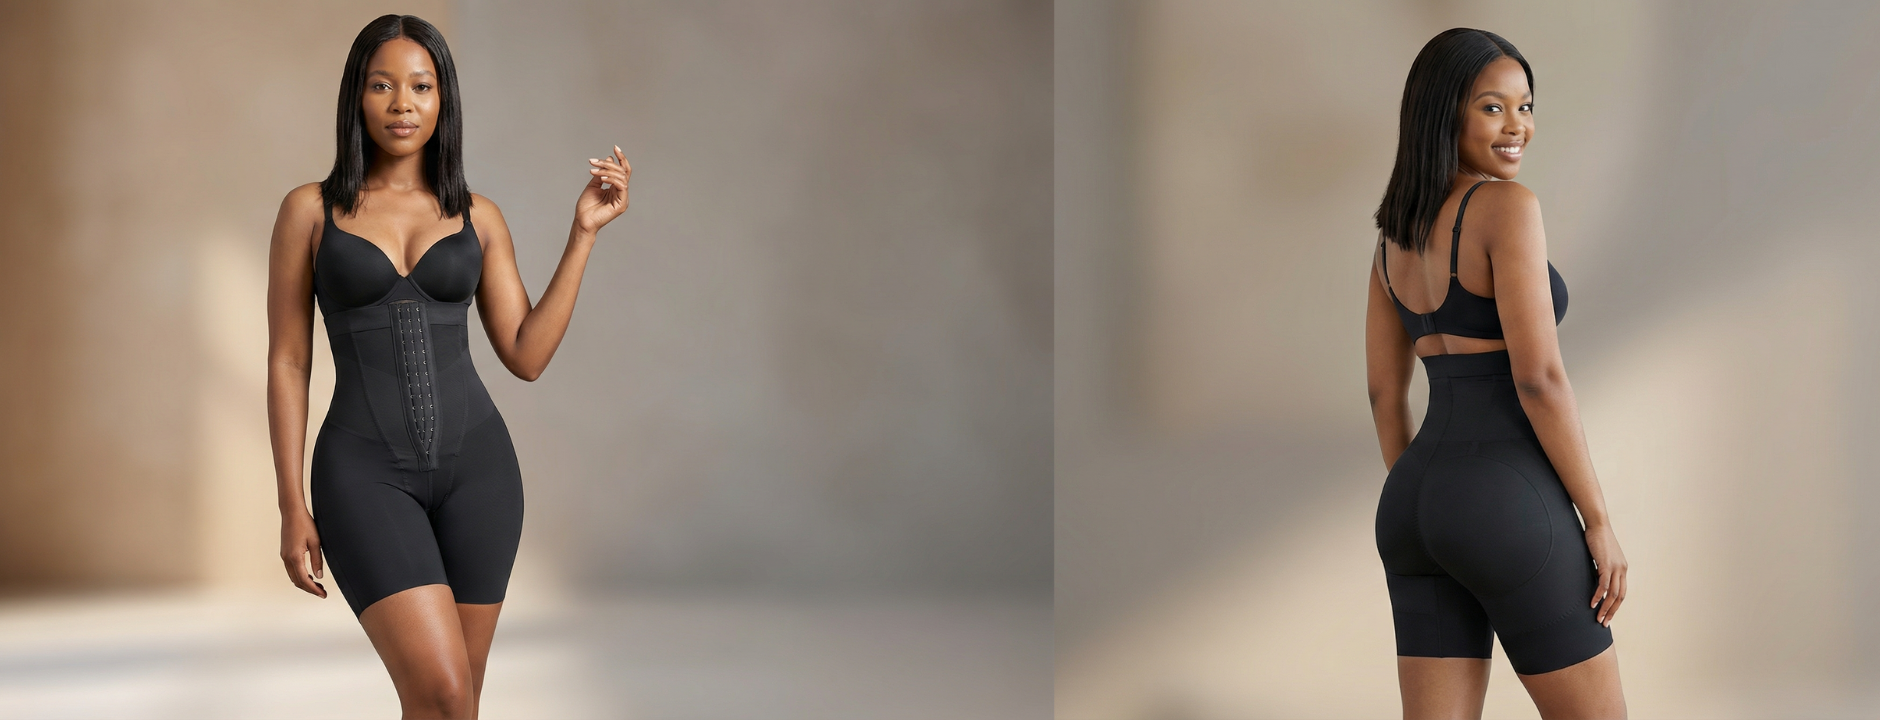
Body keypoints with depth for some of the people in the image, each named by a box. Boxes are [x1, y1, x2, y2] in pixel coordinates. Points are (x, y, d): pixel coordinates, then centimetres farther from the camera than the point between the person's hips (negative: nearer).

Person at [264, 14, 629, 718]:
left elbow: (526, 355, 4)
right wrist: (292, 507, -3)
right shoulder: (310, 210, 2)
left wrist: (583, 232, 0)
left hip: (474, 466, 3)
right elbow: (287, 363, 2)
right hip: (367, 474, -3)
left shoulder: (477, 216, 9)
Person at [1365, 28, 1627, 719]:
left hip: (1414, 505, 8)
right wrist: (1599, 521, -11)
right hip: (1508, 505, -8)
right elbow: (1538, 377, -17)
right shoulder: (1507, 207, -12)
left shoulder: (1395, 232, 12)